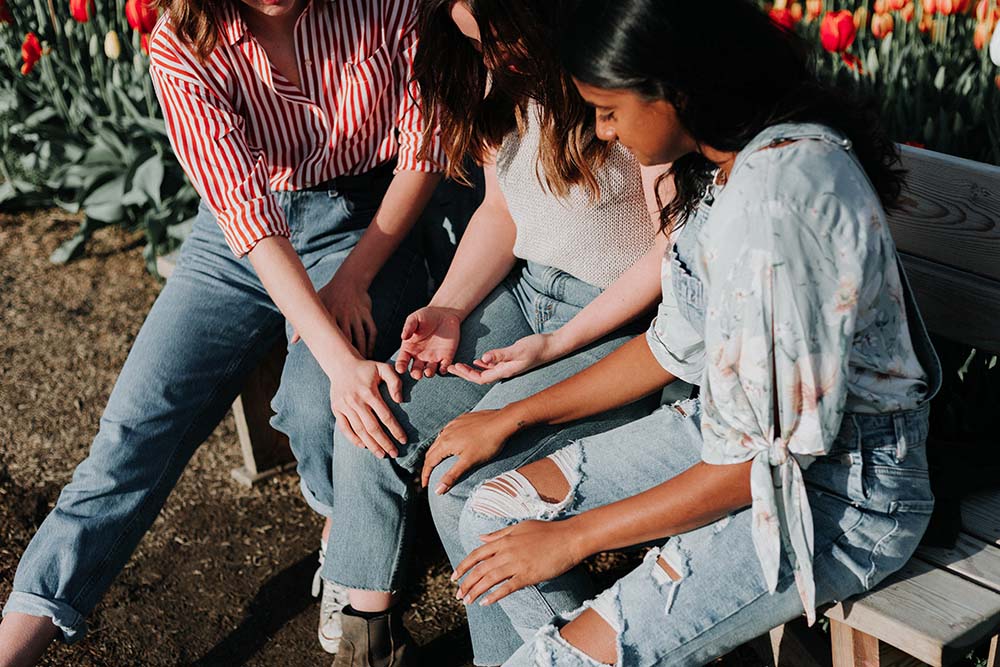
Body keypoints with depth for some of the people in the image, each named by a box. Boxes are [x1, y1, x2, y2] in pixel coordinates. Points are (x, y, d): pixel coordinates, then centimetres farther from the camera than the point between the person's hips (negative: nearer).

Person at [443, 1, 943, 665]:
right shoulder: (728, 161, 1)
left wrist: (572, 537, -15)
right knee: (493, 515, 3)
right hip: (741, 427, 9)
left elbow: (767, 457, -25)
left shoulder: (775, 202, -29)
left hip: (841, 490, -9)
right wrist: (514, 417, 11)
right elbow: (678, 345, 11)